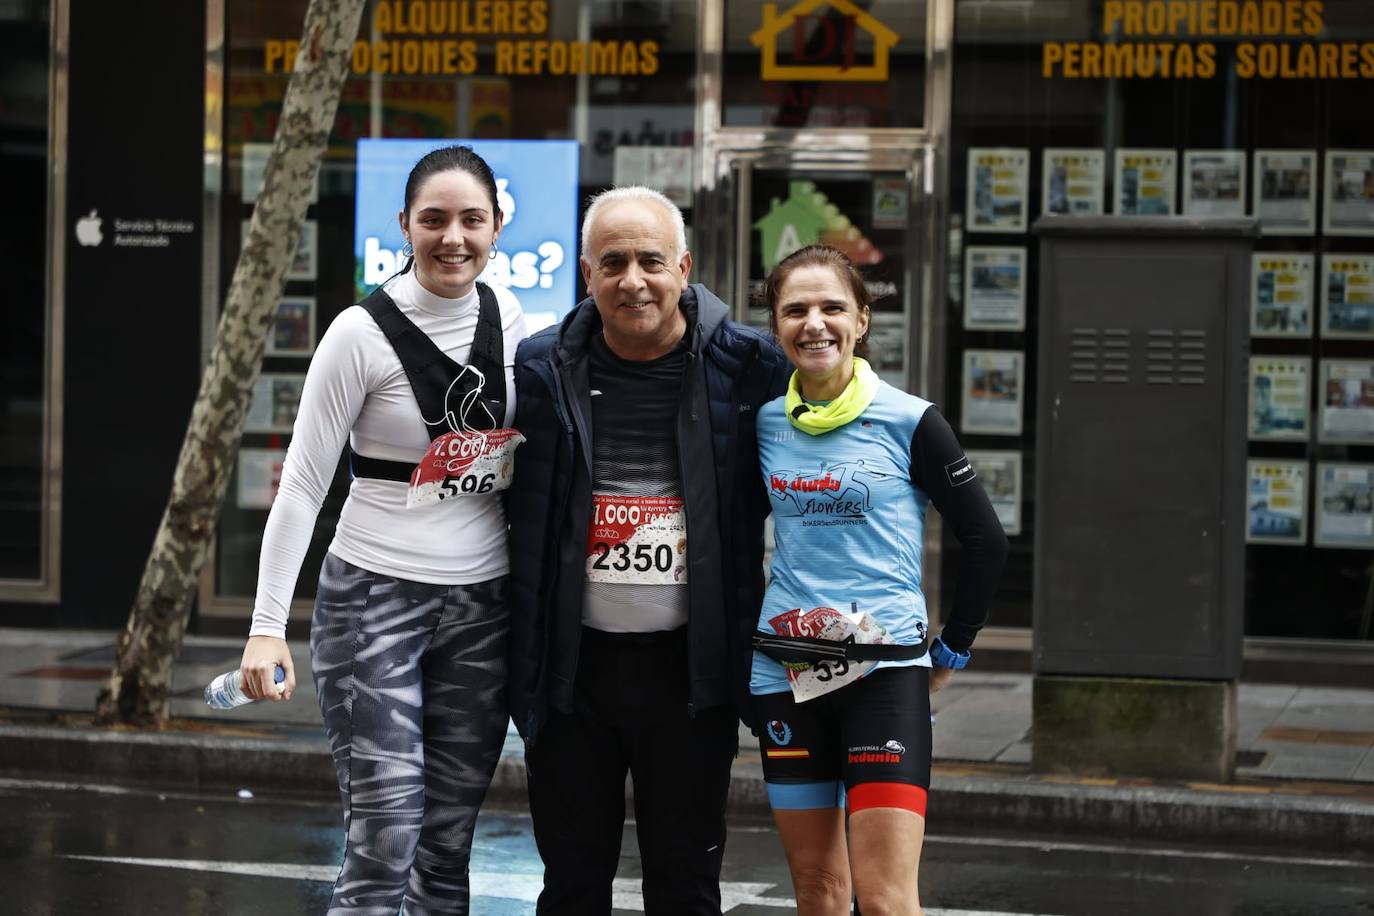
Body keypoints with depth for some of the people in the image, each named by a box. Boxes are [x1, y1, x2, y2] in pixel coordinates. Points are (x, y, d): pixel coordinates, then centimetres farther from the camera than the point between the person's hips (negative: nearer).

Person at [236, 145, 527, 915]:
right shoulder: (363, 334, -10)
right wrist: (268, 626, -15)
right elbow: (303, 486, -8)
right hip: (376, 598, -4)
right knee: (385, 840, -11)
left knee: (449, 840, 7)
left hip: (484, 604, 4)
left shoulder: (516, 322, 3)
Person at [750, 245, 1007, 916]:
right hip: (784, 674, 4)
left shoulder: (908, 422, -5)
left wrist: (951, 652, 3)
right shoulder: (765, 422, 6)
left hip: (885, 670, -4)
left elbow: (984, 540, 1)